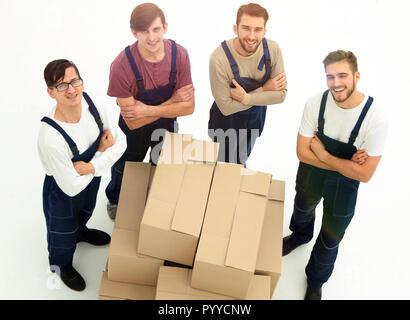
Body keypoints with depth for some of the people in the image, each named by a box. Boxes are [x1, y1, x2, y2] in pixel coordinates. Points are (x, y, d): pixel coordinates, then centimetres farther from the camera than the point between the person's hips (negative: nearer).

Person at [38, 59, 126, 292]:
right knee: (63, 232, 25)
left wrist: (92, 166, -29)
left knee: (85, 212, 37)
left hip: (91, 180, 5)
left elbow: (120, 140, -15)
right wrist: (102, 152, -22)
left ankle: (81, 231, 73)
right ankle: (61, 265, 59)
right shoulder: (50, 138, -41)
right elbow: (72, 187, -30)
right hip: (62, 194, -5)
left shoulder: (90, 104, -24)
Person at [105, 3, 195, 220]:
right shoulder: (121, 66, -34)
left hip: (166, 125, 2)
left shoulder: (179, 54, -25)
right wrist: (172, 101, -29)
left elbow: (188, 107, -21)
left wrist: (148, 110, -30)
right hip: (134, 131, -2)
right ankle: (115, 201, 62)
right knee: (125, 171, 27)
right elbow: (133, 122, -29)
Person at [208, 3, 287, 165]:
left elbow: (281, 94, -19)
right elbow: (226, 107, -28)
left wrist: (246, 98, -29)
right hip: (227, 123, -4)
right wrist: (264, 89, -26)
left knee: (241, 162, 32)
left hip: (256, 118, 4)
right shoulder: (219, 59, -34)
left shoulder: (273, 49, -23)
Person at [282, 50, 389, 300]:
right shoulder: (316, 103, -24)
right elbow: (302, 152, -18)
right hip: (311, 174, 3)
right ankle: (300, 235, 70)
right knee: (302, 211, 32)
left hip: (344, 185, -2)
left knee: (330, 241, 14)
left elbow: (364, 174, -27)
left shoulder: (376, 118, -31)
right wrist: (344, 163, -24)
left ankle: (315, 283, 46)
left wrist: (323, 155, -23)